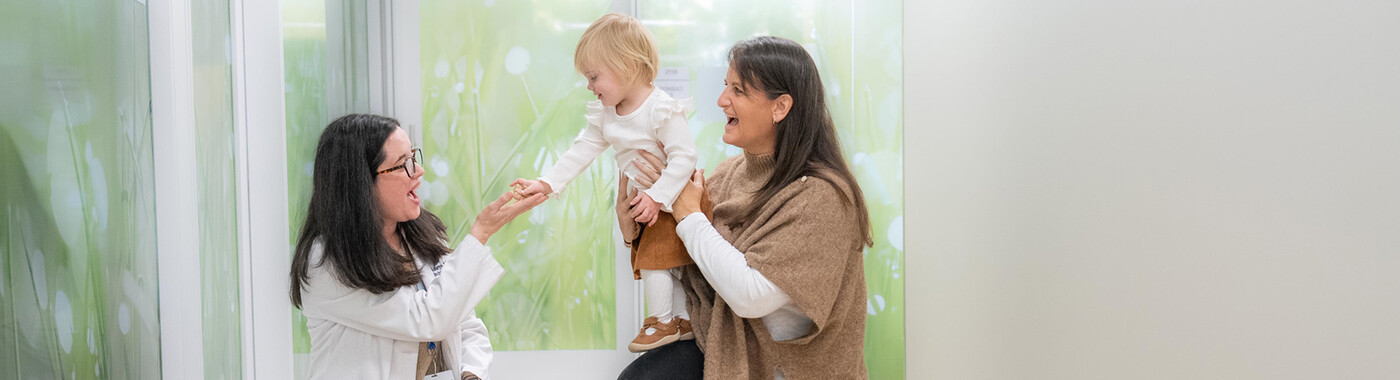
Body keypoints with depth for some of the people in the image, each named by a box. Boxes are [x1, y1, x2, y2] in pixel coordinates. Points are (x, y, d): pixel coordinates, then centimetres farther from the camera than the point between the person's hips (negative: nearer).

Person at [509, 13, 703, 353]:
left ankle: (661, 322, 6)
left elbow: (684, 157, -26)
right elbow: (581, 152, 4)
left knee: (654, 257, -11)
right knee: (648, 259, 12)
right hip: (639, 200, 8)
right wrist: (545, 184, -4)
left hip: (671, 198, -8)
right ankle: (684, 322, 23)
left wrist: (656, 197, -29)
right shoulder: (605, 115, 1)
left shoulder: (662, 109, -24)